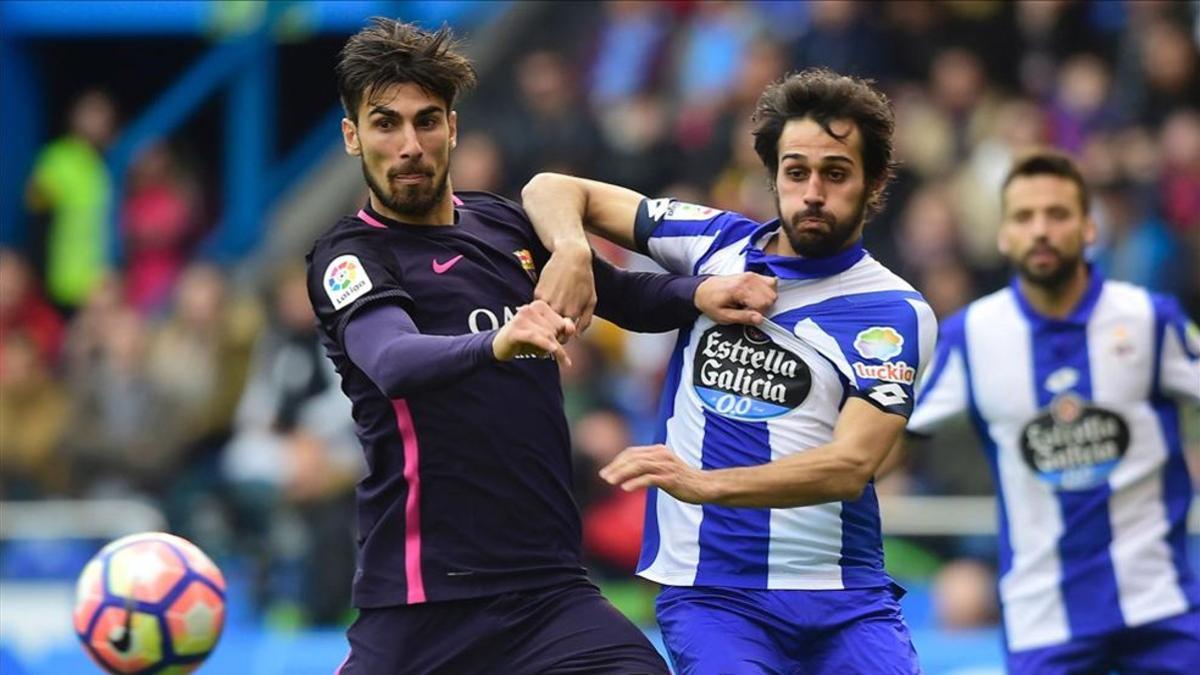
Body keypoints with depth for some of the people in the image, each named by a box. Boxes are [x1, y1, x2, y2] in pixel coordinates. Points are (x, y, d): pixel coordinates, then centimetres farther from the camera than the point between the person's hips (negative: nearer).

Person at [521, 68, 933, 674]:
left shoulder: (894, 312, -2)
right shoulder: (717, 244, 9)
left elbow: (851, 466, -15)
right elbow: (552, 190, 15)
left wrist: (703, 483, -29)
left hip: (844, 601, -1)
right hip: (707, 594, 1)